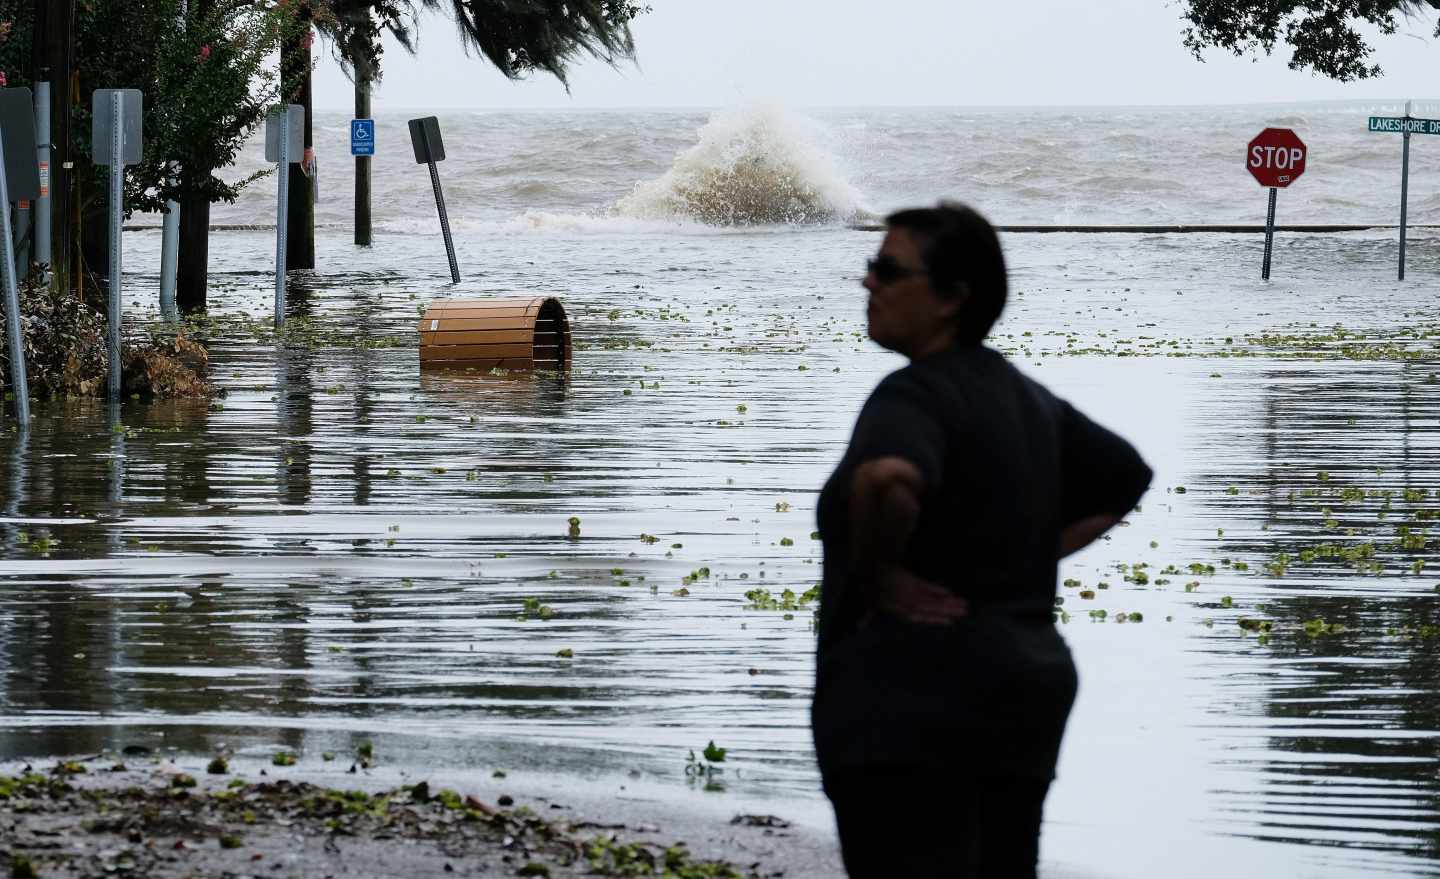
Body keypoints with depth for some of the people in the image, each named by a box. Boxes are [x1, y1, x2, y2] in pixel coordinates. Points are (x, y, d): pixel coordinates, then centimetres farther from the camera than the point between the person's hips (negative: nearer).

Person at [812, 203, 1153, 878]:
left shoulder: (915, 397, -13)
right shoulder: (1024, 397, 14)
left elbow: (889, 479, -36)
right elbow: (1128, 479, 28)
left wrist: (877, 576, -19)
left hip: (915, 701, -9)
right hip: (1022, 687, 10)